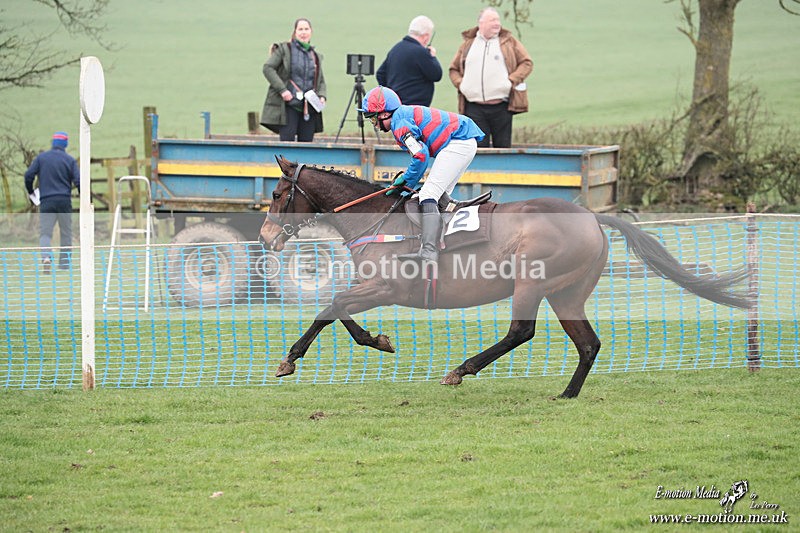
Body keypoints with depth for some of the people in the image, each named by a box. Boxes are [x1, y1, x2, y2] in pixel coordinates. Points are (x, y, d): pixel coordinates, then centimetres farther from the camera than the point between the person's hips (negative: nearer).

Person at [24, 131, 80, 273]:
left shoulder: (41, 157, 6)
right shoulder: (70, 160, 3)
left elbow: (29, 175, 0)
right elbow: (78, 181, -4)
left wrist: (30, 192, 15)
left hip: (46, 201, 0)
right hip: (64, 201, 0)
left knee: (45, 232, -1)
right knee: (66, 232, 11)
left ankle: (46, 255, -29)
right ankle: (65, 264, 12)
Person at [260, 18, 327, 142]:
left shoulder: (316, 56, 18)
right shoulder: (284, 49, 3)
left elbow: (321, 81, 25)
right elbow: (268, 68, -4)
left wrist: (322, 96, 4)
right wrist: (282, 89, -13)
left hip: (308, 108, 5)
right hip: (288, 104, -5)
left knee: (306, 142, 2)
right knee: (287, 141, -11)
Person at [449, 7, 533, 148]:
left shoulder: (509, 42, 9)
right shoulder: (468, 44, 14)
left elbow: (527, 63, 6)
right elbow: (454, 69, 23)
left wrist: (511, 81, -6)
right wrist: (460, 84, 3)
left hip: (501, 106, -1)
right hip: (474, 108, 1)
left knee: (502, 146, 0)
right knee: (478, 148, -1)